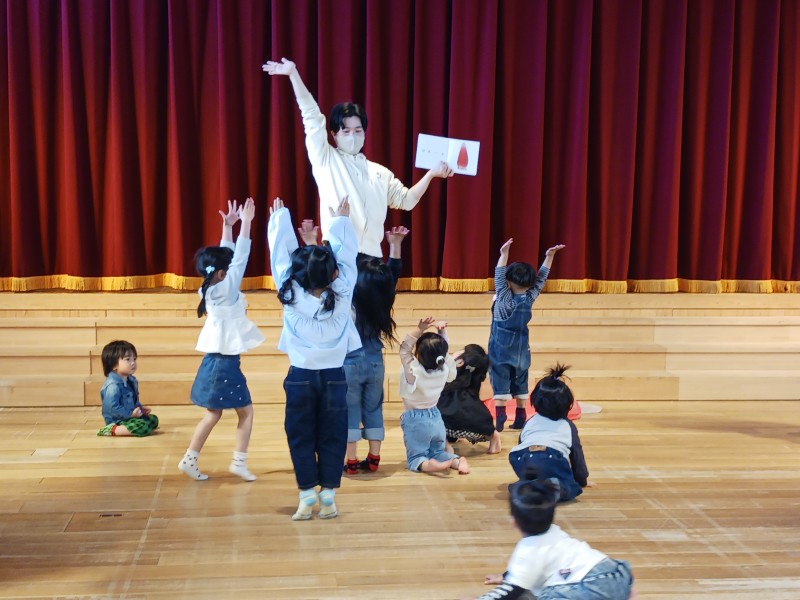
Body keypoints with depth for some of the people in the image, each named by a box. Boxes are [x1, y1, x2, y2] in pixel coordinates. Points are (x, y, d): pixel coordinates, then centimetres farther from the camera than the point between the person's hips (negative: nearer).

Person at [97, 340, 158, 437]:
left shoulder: (131, 380, 9)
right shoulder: (113, 385, -23)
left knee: (153, 419, 17)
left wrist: (140, 408, 6)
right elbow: (112, 407, -29)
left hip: (129, 416, 10)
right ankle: (111, 430, -20)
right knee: (142, 427, -28)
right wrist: (131, 414, -24)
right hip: (117, 420, -10)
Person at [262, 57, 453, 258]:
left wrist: (431, 174, 11)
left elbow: (406, 200, 21)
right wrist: (293, 74, -1)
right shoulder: (326, 160, 6)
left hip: (371, 256, 4)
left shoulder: (380, 173, 18)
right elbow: (312, 115, 2)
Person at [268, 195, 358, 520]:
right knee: (332, 438, 9)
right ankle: (328, 496, 12)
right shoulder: (342, 295, -11)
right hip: (335, 378, 1)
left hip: (300, 377, -1)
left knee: (300, 437, 9)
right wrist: (341, 220, 17)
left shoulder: (291, 295, -12)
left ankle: (308, 496, 9)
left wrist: (279, 217, 13)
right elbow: (347, 255, 2)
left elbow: (281, 254, 0)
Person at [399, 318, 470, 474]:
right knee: (438, 452, 20)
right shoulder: (445, 370, -11)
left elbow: (405, 349, -16)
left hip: (415, 420, -4)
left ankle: (428, 465, -30)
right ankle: (458, 461, -11)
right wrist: (443, 333, -8)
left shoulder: (413, 371, -22)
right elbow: (443, 352, 3)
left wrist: (419, 330, -21)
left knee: (415, 458, 3)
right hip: (435, 417, 4)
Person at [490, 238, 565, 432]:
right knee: (520, 383, 13)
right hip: (521, 348, 4)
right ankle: (520, 419, 15)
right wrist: (549, 256, 0)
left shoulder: (505, 298, -17)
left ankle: (499, 420, -8)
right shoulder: (529, 298, -7)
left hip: (501, 348, -4)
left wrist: (504, 254, -24)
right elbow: (541, 278, 0)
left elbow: (499, 277, -20)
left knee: (500, 383, -2)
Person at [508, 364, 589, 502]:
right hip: (553, 460, -3)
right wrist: (582, 480, 43)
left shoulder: (530, 422, 34)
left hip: (523, 460, 3)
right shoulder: (568, 426, 27)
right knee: (570, 488, 11)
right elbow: (576, 453, 30)